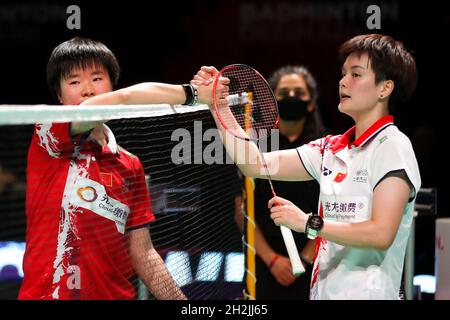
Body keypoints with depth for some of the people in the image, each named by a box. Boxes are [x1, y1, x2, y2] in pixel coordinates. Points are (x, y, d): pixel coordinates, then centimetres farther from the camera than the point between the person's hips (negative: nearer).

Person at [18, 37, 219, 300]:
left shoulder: (130, 166, 10)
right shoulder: (48, 135, -7)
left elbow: (142, 253, 11)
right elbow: (126, 98, -20)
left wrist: (183, 303, 0)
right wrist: (193, 92, -9)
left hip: (117, 293, 6)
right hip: (48, 293, -5)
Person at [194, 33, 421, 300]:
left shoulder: (393, 147, -10)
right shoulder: (331, 148, 12)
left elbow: (381, 234, -19)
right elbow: (258, 164, 10)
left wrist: (308, 223, -18)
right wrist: (219, 106, 4)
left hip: (365, 293, -7)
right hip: (323, 292, 7)